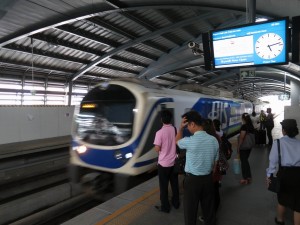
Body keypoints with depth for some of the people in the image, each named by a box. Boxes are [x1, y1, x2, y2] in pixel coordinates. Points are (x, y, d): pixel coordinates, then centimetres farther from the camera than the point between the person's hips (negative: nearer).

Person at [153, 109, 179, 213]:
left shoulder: (160, 132, -19)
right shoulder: (175, 130, -3)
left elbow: (157, 149, -18)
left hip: (164, 163, -5)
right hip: (174, 162, 5)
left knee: (163, 186, 9)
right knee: (174, 184, 19)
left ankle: (165, 207, 20)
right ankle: (176, 203, 34)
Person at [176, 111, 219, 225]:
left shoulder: (190, 141, -21)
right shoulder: (214, 140, -4)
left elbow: (177, 141, 2)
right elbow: (215, 162, 7)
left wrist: (181, 127, 1)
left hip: (192, 179, -5)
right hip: (208, 178, 6)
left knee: (190, 209, 12)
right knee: (209, 207, 22)